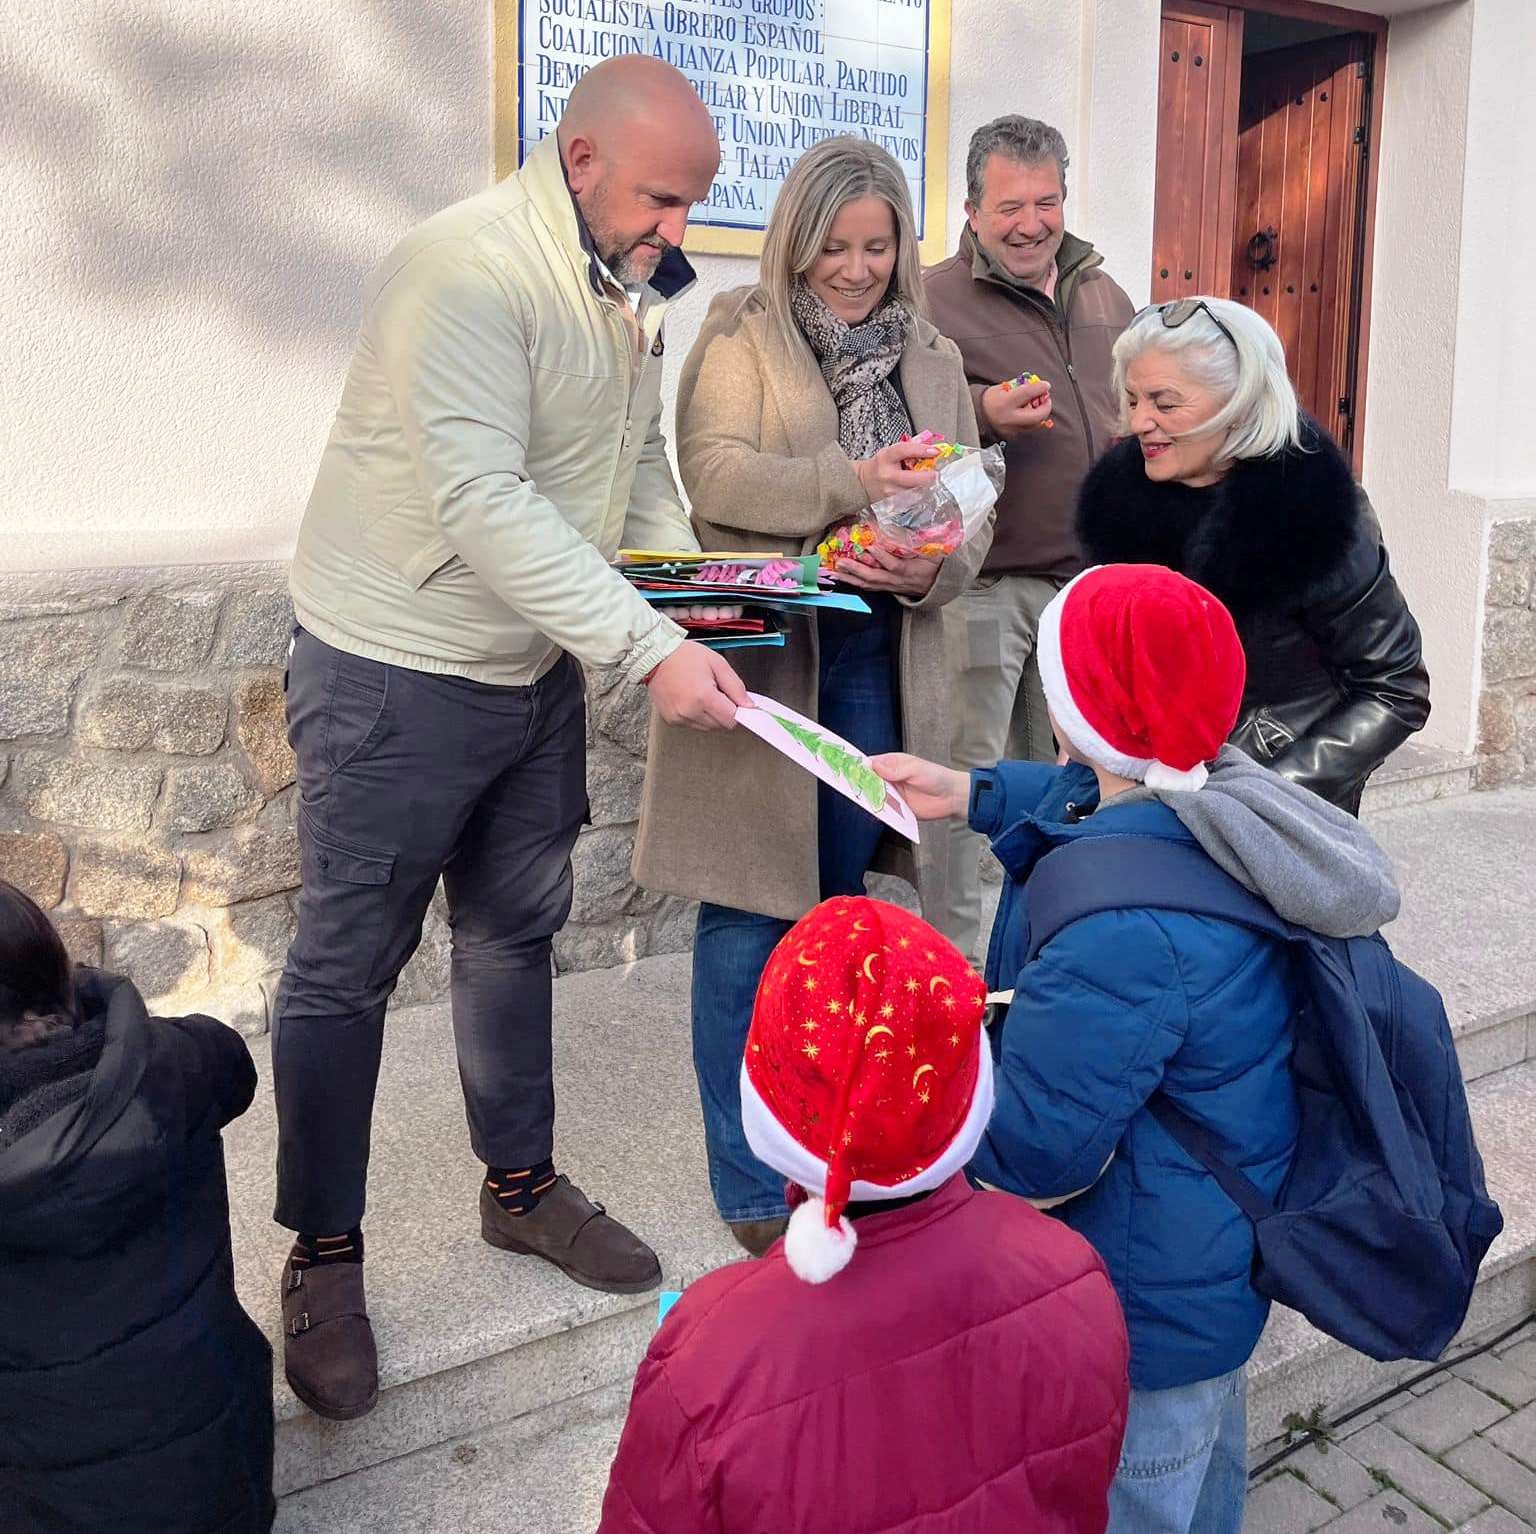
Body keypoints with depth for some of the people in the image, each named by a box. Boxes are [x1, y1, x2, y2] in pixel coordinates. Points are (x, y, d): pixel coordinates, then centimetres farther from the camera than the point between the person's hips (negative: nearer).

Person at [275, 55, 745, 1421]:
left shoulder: (630, 285, 6)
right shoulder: (465, 272, -21)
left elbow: (639, 454, 16)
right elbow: (486, 503, -29)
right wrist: (650, 651, -32)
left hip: (538, 668, 8)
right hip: (399, 674, -8)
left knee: (517, 932, 18)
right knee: (347, 966, 4)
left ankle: (520, 1182, 36)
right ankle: (324, 1256, 20)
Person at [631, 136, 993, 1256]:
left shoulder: (934, 357, 15)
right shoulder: (741, 334, 2)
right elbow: (714, 471, -13)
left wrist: (931, 569, -14)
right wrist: (851, 482, -27)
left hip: (878, 662, 4)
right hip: (761, 656, -4)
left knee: (836, 903, 13)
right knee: (751, 918, -1)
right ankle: (755, 1188, 12)